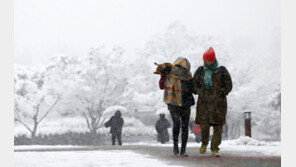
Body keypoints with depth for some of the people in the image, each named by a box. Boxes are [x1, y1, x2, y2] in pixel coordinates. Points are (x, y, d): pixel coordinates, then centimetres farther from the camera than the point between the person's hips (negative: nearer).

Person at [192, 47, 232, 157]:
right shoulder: (200, 71, 11)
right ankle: (204, 143, 23)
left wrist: (221, 93, -6)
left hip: (218, 102, -1)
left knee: (218, 126, -7)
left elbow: (229, 86, 5)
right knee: (204, 125, -6)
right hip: (204, 102, 2)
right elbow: (194, 85, 16)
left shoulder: (221, 71, 3)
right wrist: (200, 92, 0)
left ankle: (214, 149, 0)